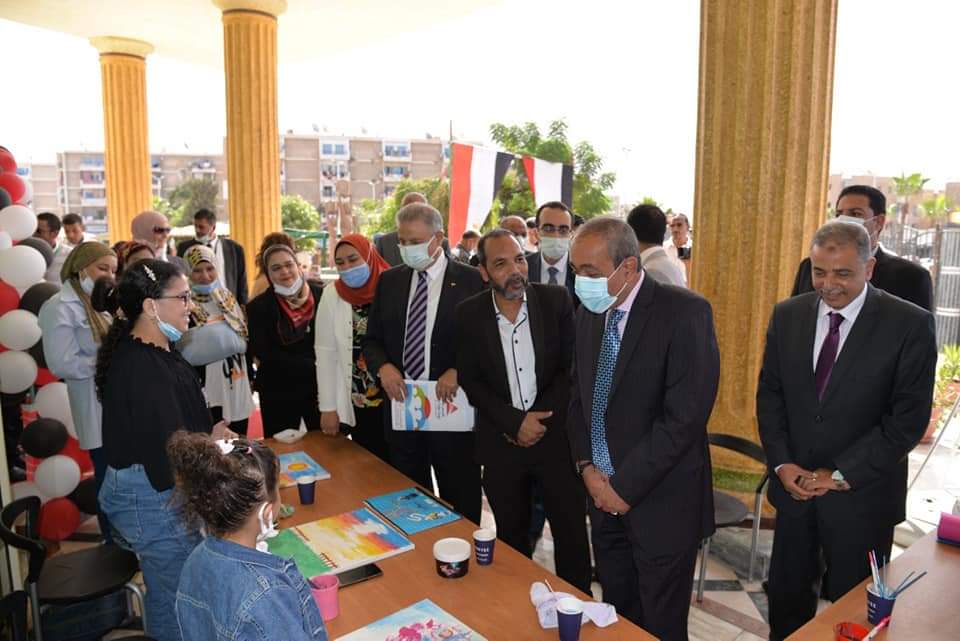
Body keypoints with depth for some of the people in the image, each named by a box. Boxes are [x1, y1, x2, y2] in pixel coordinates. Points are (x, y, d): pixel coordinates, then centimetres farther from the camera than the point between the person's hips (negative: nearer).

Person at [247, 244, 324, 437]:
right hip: (278, 392, -1)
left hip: (321, 386, 1)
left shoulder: (321, 295, -3)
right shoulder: (258, 306, -6)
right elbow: (264, 354, -10)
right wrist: (313, 366, -16)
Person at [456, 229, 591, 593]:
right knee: (511, 535, 16)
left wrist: (540, 419, -10)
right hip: (501, 442, 1)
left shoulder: (557, 300, -6)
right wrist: (515, 422, -12)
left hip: (556, 436, -1)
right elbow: (469, 381, -2)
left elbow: (573, 367, -2)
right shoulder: (469, 314, -4)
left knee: (571, 532, 9)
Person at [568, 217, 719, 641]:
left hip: (661, 503, -5)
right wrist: (587, 466, -2)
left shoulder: (685, 313, -17)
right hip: (605, 495, 6)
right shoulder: (589, 313, 5)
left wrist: (625, 486, -16)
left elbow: (685, 415, -21)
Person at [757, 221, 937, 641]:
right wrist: (781, 464, -5)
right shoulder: (787, 315, 1)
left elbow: (909, 417, -13)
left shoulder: (910, 324, -11)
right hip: (794, 485, 3)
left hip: (861, 495, -3)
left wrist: (841, 475, -14)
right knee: (785, 597, 15)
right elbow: (770, 394, 5)